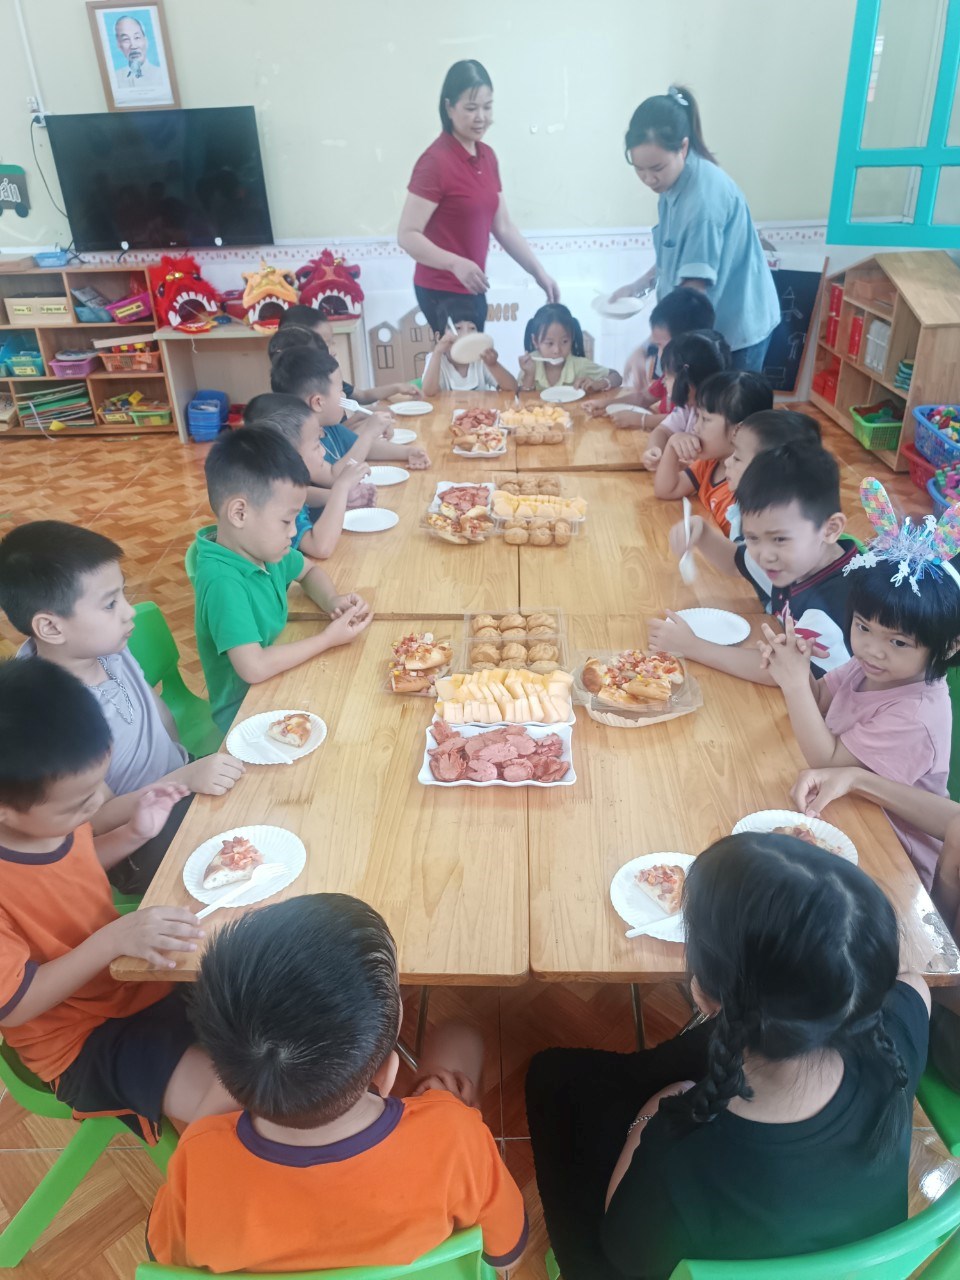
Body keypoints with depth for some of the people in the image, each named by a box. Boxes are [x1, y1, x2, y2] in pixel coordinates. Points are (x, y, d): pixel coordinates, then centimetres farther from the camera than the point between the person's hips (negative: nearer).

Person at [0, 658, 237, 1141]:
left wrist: (134, 834, -6)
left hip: (138, 977, 7)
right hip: (79, 1036, -7)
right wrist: (112, 939, -33)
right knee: (237, 1099, -22)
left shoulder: (47, 816, -12)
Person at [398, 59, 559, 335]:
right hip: (443, 291, -8)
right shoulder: (436, 161, -15)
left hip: (472, 289, 8)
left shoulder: (487, 156, 9)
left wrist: (539, 273, 10)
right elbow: (407, 235, -20)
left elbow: (503, 227, 15)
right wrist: (456, 263, -32)